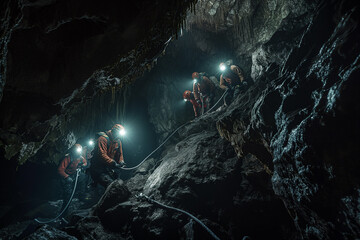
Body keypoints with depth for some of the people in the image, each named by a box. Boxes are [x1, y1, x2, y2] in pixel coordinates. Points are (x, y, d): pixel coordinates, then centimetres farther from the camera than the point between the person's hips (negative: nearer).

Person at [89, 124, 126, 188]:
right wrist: (113, 163, -34)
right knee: (110, 185, -25)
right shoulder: (103, 139, -17)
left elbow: (119, 154, 15)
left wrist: (121, 162, -7)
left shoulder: (118, 142, 9)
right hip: (98, 169, -8)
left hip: (108, 169, 8)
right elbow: (102, 154, -27)